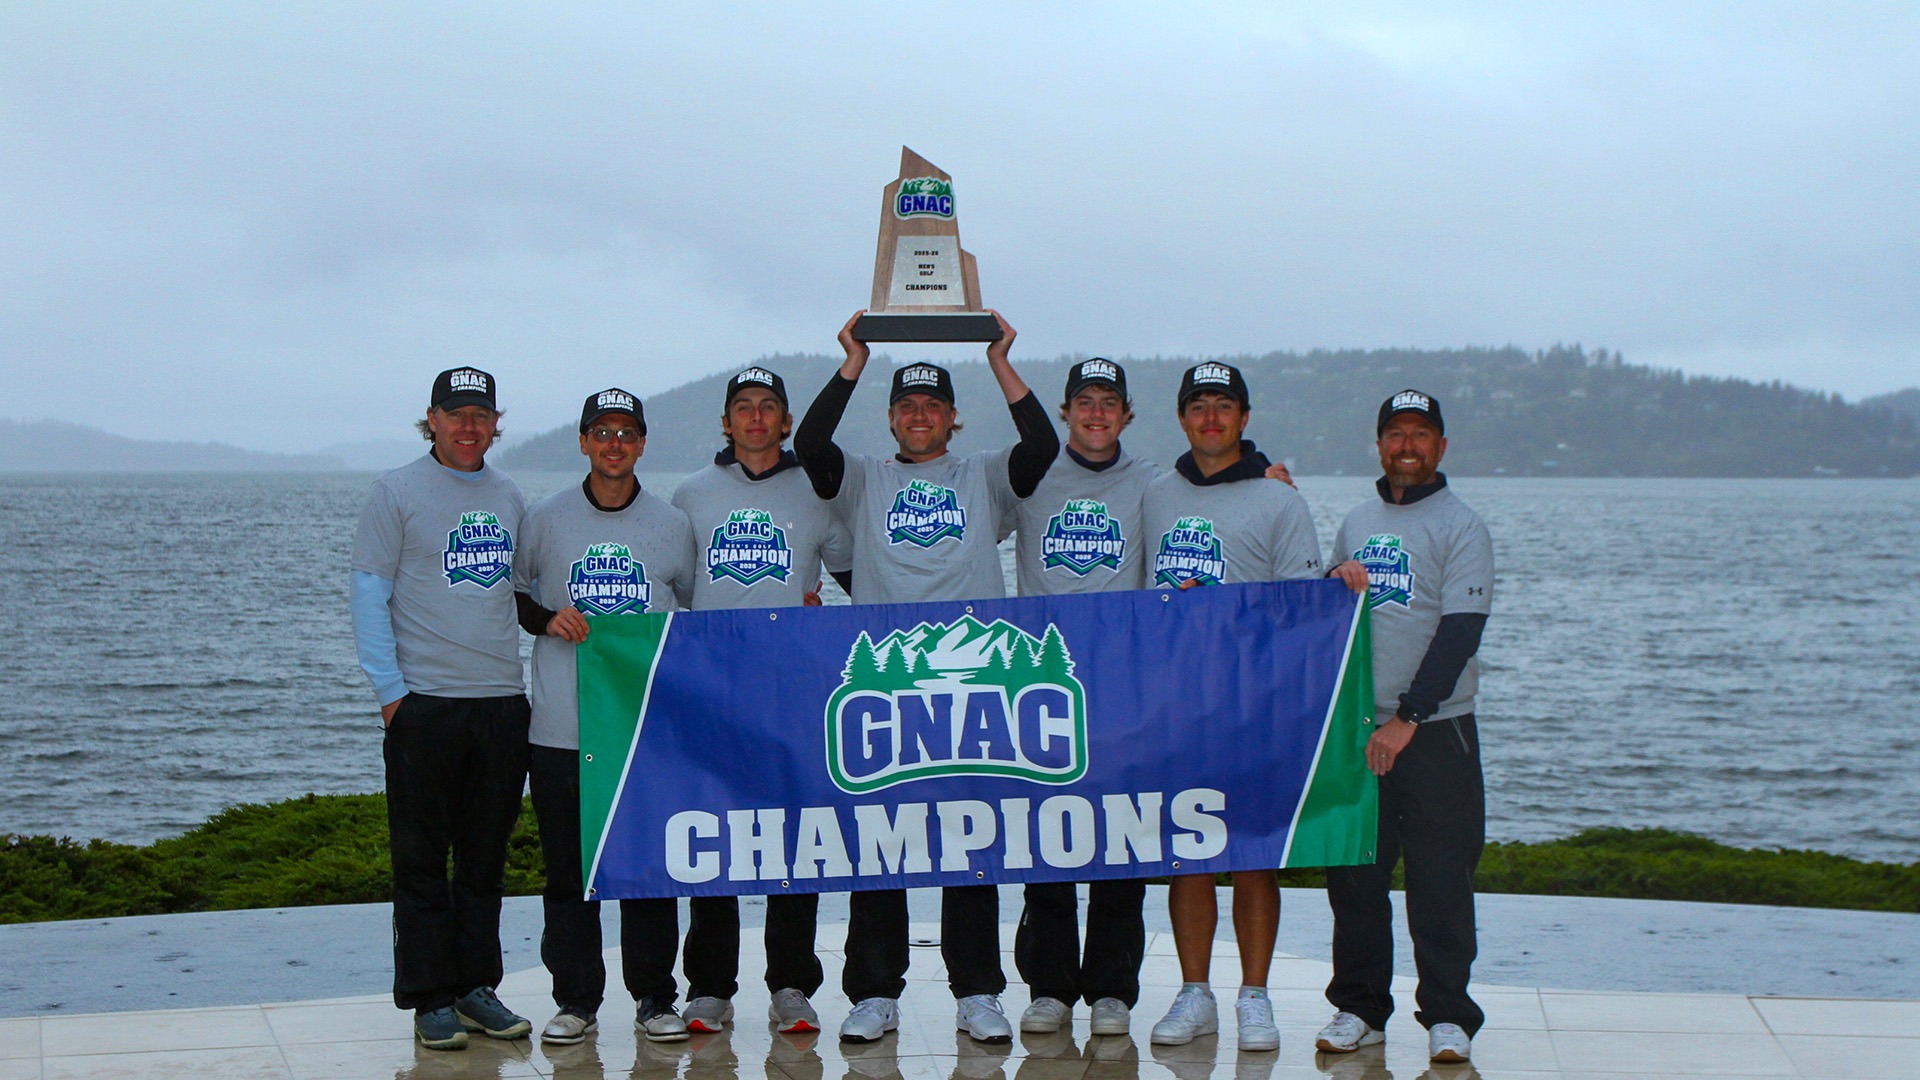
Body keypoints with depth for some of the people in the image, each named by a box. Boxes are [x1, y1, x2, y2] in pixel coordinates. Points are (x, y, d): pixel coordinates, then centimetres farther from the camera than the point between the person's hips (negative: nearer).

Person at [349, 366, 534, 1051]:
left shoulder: (507, 497, 14)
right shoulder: (396, 493, -1)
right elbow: (369, 597, -4)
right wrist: (389, 690, -10)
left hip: (502, 701, 5)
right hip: (425, 703, -5)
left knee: (486, 857, 10)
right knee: (421, 859, -1)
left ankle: (477, 987, 18)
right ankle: (430, 1000, 5)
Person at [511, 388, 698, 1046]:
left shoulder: (672, 525, 9)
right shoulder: (546, 518, 7)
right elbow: (507, 590, 15)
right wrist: (544, 617, -4)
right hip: (561, 728, 0)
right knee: (567, 869, 2)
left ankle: (655, 998, 11)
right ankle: (575, 999, 12)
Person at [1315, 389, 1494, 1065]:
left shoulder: (1460, 527, -2)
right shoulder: (1356, 524, 15)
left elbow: (1459, 631, -11)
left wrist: (1407, 718, -17)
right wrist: (1336, 582, -1)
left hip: (1434, 731, -4)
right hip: (1356, 729, 5)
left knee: (1440, 881, -4)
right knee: (1354, 877, 6)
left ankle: (1447, 1016, 3)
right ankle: (1358, 1008, 15)